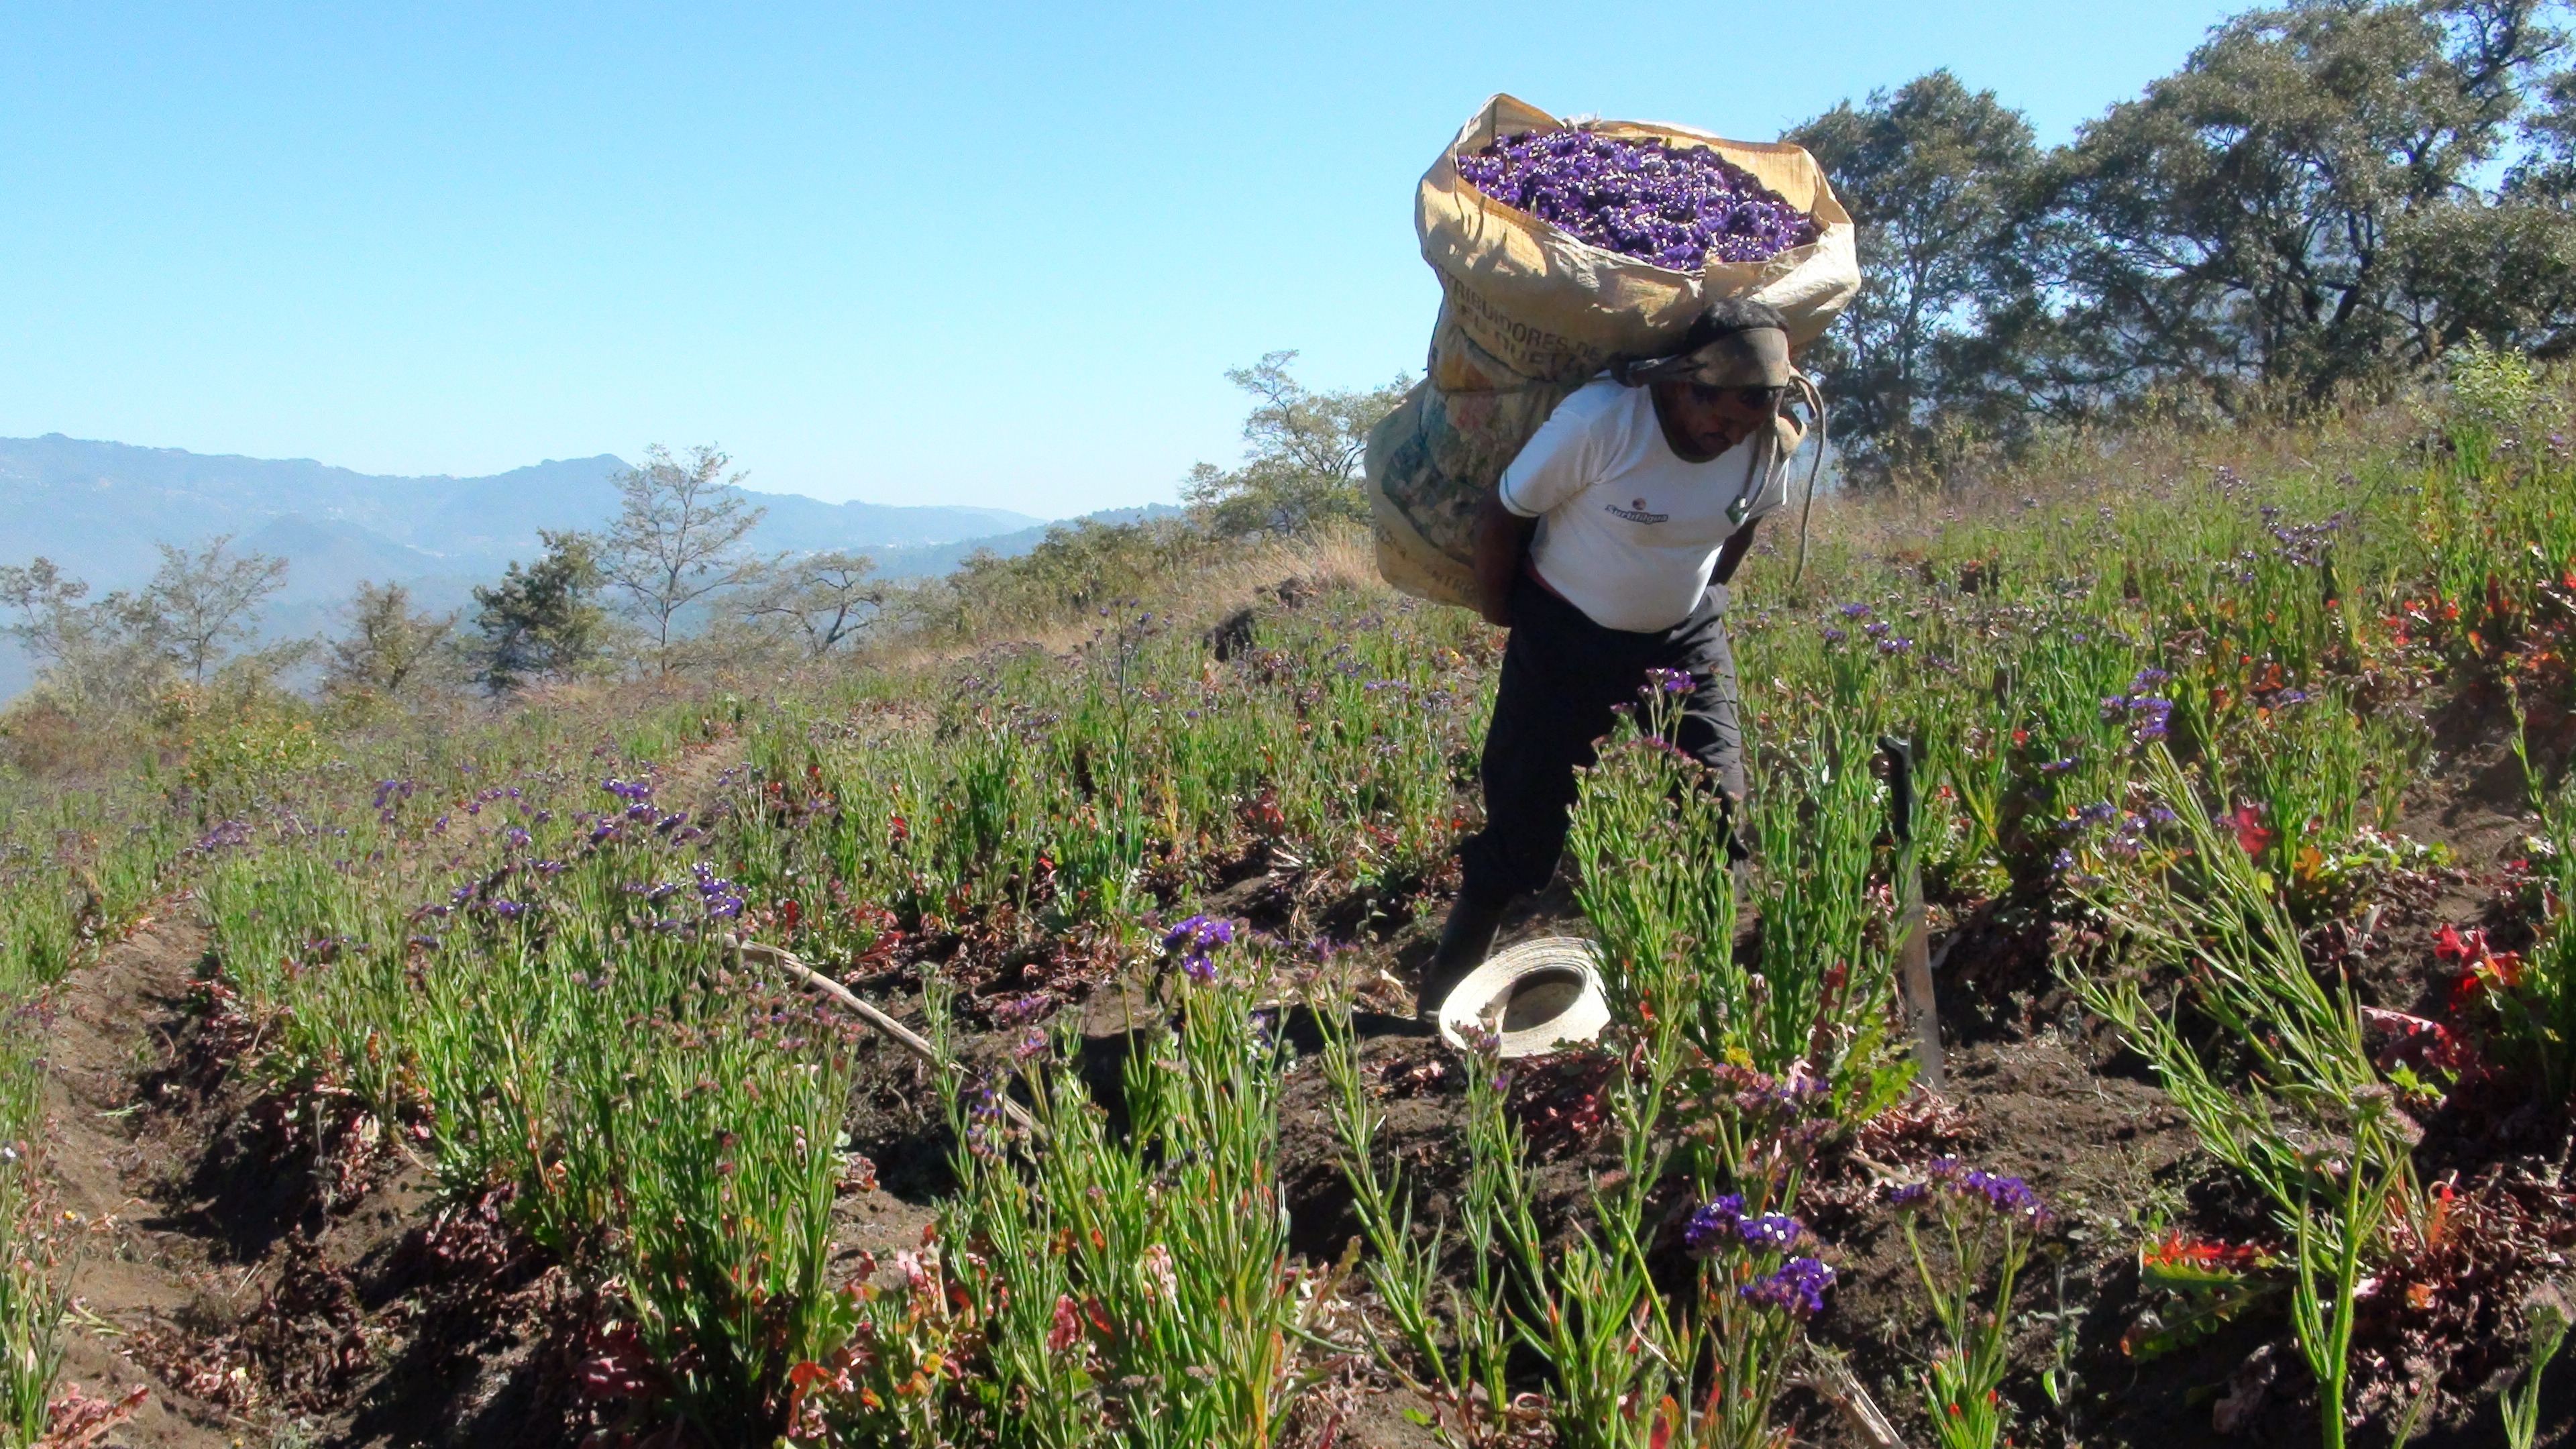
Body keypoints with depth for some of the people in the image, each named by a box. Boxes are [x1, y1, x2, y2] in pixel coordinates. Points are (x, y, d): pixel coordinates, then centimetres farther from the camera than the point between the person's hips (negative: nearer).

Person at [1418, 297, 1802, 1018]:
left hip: (1686, 635, 4)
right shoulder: (1601, 418, -30)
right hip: (1566, 634, -4)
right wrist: (1498, 612, -6)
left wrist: (1700, 598, 14)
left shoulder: (1770, 445, -14)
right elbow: (1502, 513, -17)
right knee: (1524, 823, -1)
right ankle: (1442, 997, 17)